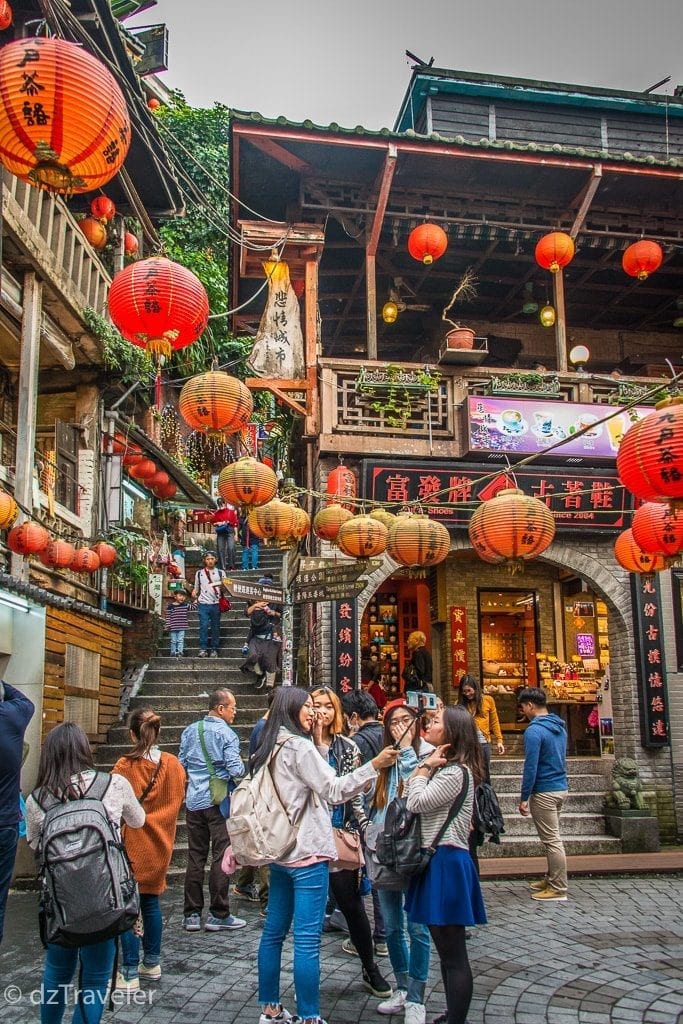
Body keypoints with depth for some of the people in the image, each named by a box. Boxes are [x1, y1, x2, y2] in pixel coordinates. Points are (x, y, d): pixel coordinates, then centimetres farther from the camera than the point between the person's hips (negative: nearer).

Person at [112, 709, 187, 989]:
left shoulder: (125, 767, -18)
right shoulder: (173, 764, -3)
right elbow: (177, 800, 8)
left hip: (131, 845, -5)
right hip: (159, 845, 6)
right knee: (151, 901, 18)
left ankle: (130, 974, 5)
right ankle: (152, 963, 27)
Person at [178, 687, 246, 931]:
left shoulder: (190, 731, 7)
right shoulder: (226, 734, -11)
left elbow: (181, 764, 12)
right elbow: (236, 771, -17)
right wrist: (242, 765, 5)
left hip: (194, 801, 6)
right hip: (218, 801, -6)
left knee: (195, 857, 10)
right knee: (221, 857, 1)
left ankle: (191, 915, 14)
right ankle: (218, 915, 5)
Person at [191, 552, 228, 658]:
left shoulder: (220, 572, 10)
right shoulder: (199, 573, 12)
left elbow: (224, 589, 9)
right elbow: (196, 588, 15)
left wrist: (223, 585, -14)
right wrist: (194, 595, -6)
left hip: (216, 604, 1)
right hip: (203, 603, 0)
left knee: (215, 627, 2)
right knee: (204, 626, -11)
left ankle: (214, 649, 9)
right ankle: (203, 649, -6)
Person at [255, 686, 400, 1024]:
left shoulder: (271, 749, 13)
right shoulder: (299, 746, -13)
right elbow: (333, 790, -16)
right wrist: (374, 765, -17)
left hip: (279, 852, 9)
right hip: (306, 855, -9)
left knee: (273, 932, 14)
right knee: (307, 941, -4)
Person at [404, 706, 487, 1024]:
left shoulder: (456, 772, -16)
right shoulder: (444, 768, 17)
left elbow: (416, 802, -19)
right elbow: (409, 794, 13)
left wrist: (425, 766, -9)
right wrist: (427, 766, 3)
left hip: (447, 863, -11)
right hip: (438, 861, 11)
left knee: (454, 955, -2)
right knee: (446, 950, 19)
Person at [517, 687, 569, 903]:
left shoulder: (534, 731, -18)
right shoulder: (560, 727, 10)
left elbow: (530, 768, -19)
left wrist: (524, 798, -13)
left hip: (544, 792, -9)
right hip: (561, 788, 9)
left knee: (552, 840, -2)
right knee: (552, 837, 19)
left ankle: (558, 890, 4)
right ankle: (551, 879, 29)